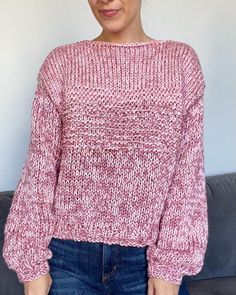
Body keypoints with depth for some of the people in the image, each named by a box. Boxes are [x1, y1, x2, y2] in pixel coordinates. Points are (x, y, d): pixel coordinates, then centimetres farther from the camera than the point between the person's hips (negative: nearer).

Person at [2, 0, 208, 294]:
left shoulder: (182, 61, -1)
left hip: (147, 259, 0)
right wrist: (32, 263, -3)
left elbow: (187, 172, -2)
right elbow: (40, 168, -1)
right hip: (69, 258, 0)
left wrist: (170, 265, -6)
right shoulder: (61, 63, -1)